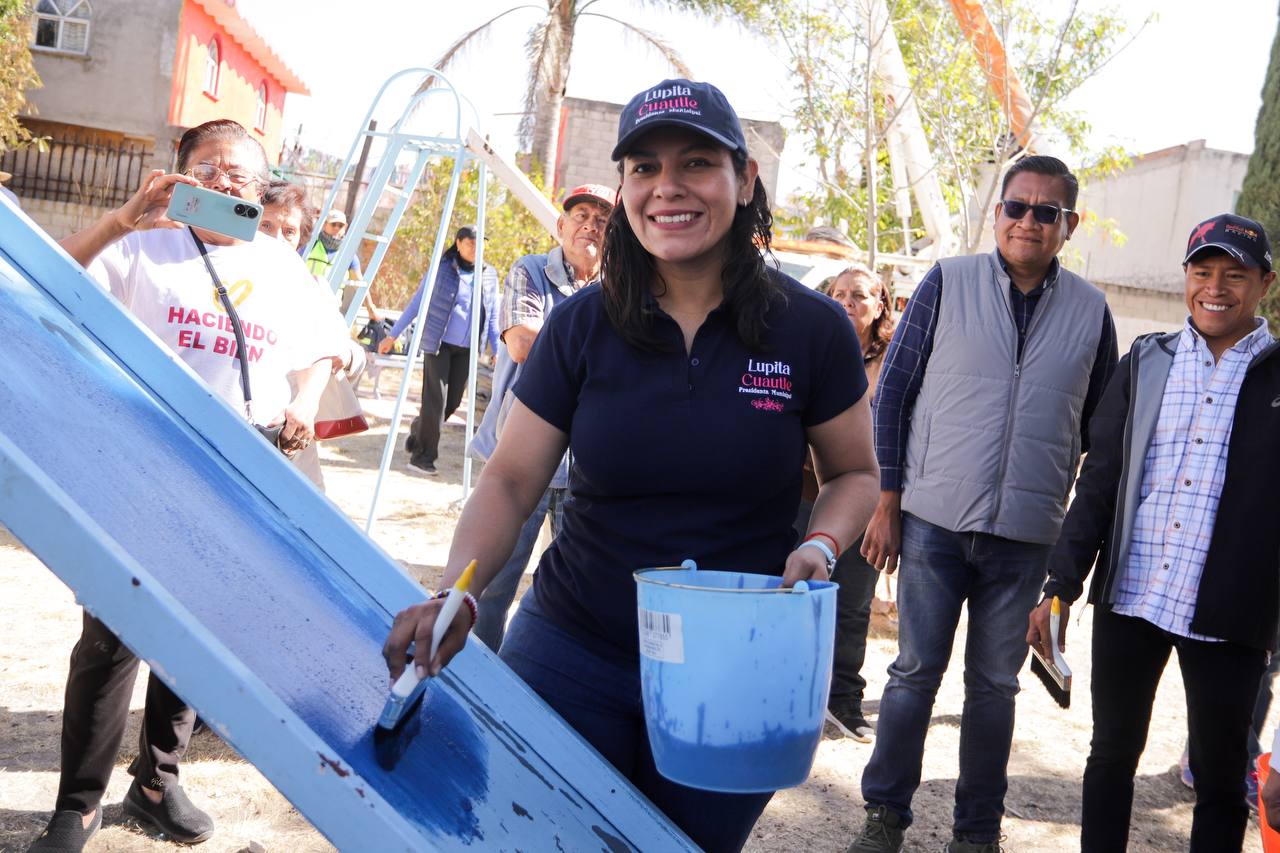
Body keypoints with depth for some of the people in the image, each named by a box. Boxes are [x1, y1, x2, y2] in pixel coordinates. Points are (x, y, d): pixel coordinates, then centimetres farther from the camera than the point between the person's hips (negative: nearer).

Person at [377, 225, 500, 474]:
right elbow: (416, 303, 1)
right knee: (436, 400, -6)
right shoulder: (441, 269, -3)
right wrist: (392, 335, 2)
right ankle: (423, 456, 6)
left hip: (466, 349, 4)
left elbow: (492, 316, 12)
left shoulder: (489, 275, 6)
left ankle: (419, 431, 32)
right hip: (438, 343, -4)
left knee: (452, 402, 5)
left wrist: (497, 350, 6)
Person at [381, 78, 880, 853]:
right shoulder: (581, 326, -6)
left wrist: (821, 545, -16)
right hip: (572, 656, 1)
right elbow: (510, 482, -4)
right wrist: (456, 591, -21)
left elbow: (854, 474, 5)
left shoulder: (810, 330, -8)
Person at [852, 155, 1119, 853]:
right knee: (915, 672, 6)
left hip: (1026, 534, 2)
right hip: (935, 521, -1)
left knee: (994, 685, 12)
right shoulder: (948, 283, -2)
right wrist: (888, 503, -4)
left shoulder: (1091, 311, 4)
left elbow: (1097, 428, 12)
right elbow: (893, 391, 0)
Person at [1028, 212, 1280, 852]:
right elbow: (1098, 482, 6)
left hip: (1227, 614, -2)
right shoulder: (1146, 363, 6)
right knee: (1111, 755, 14)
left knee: (1220, 778, 10)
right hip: (1128, 600, 2)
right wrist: (1060, 588, 2)